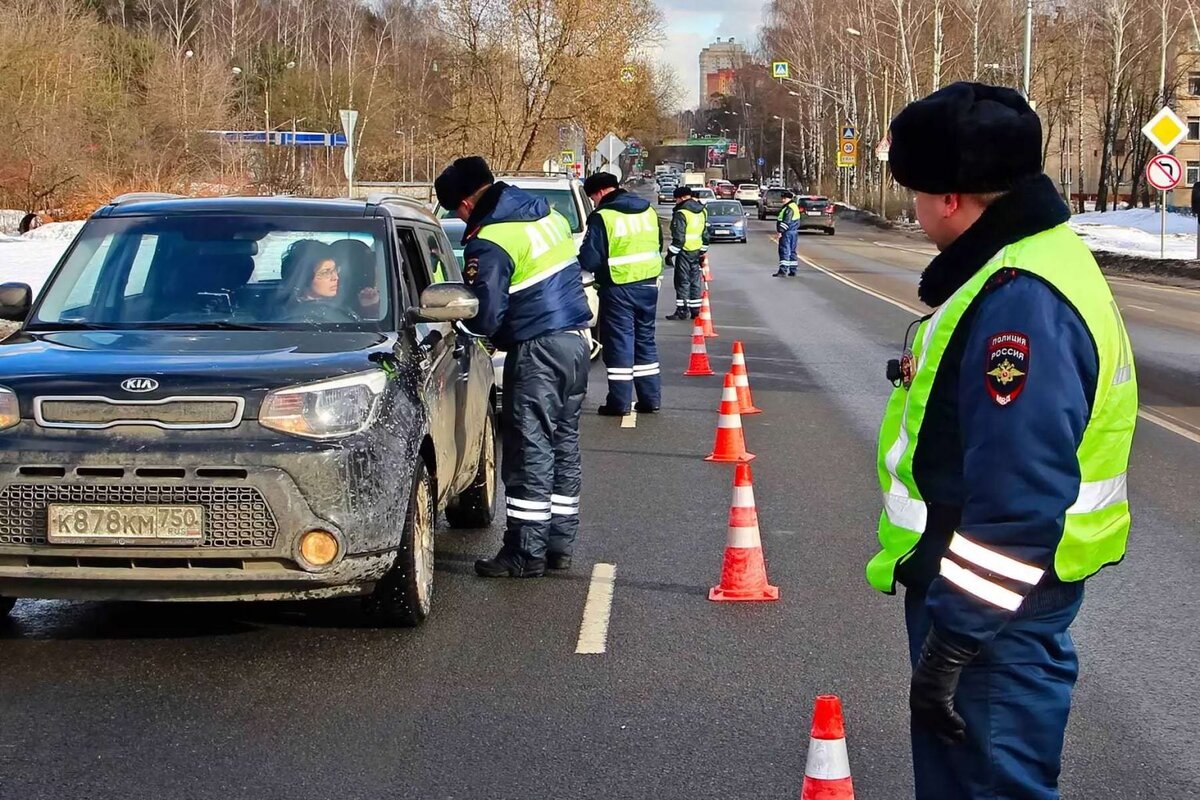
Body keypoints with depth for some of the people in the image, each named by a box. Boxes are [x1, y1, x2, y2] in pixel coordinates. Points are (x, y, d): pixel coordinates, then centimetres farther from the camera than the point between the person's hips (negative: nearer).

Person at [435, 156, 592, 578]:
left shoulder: (489, 242, -16)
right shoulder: (547, 214, 10)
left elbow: (484, 317, -18)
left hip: (537, 352, -9)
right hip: (575, 340, 9)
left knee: (530, 451, -3)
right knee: (564, 446, 13)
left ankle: (526, 553, 1)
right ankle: (560, 544, 19)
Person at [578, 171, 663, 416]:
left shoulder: (602, 217, -14)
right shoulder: (648, 210, 8)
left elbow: (589, 259, -15)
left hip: (618, 288, -6)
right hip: (648, 284, 6)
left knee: (619, 341, 0)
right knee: (645, 339, 15)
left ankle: (619, 402, 1)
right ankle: (650, 398, 18)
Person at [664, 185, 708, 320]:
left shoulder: (681, 214, -16)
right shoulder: (702, 212, 11)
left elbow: (678, 238, -19)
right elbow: (706, 234, 17)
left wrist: (671, 253, -12)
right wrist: (703, 252, 23)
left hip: (685, 252, -8)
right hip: (697, 251, 8)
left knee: (682, 281, -2)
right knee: (695, 281, 13)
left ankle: (682, 310, -2)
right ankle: (695, 310, 16)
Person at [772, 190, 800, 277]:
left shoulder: (789, 208, -16)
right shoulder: (794, 206, 17)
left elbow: (786, 221, -23)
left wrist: (780, 231, -22)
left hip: (787, 233, -10)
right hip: (794, 232, 10)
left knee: (784, 251, -10)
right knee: (792, 251, 13)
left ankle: (783, 270, -14)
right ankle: (792, 271, 16)